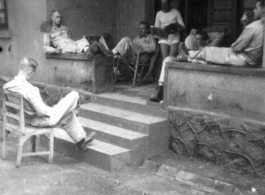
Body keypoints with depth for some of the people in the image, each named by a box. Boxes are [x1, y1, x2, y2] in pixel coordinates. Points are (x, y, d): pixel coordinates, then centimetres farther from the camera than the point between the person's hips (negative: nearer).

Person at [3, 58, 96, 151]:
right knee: (74, 95, 3)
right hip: (42, 120, -9)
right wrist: (51, 109, -7)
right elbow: (42, 111, -30)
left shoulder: (7, 86, -11)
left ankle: (81, 140, 40)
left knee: (69, 114, 28)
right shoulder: (29, 89, -34)